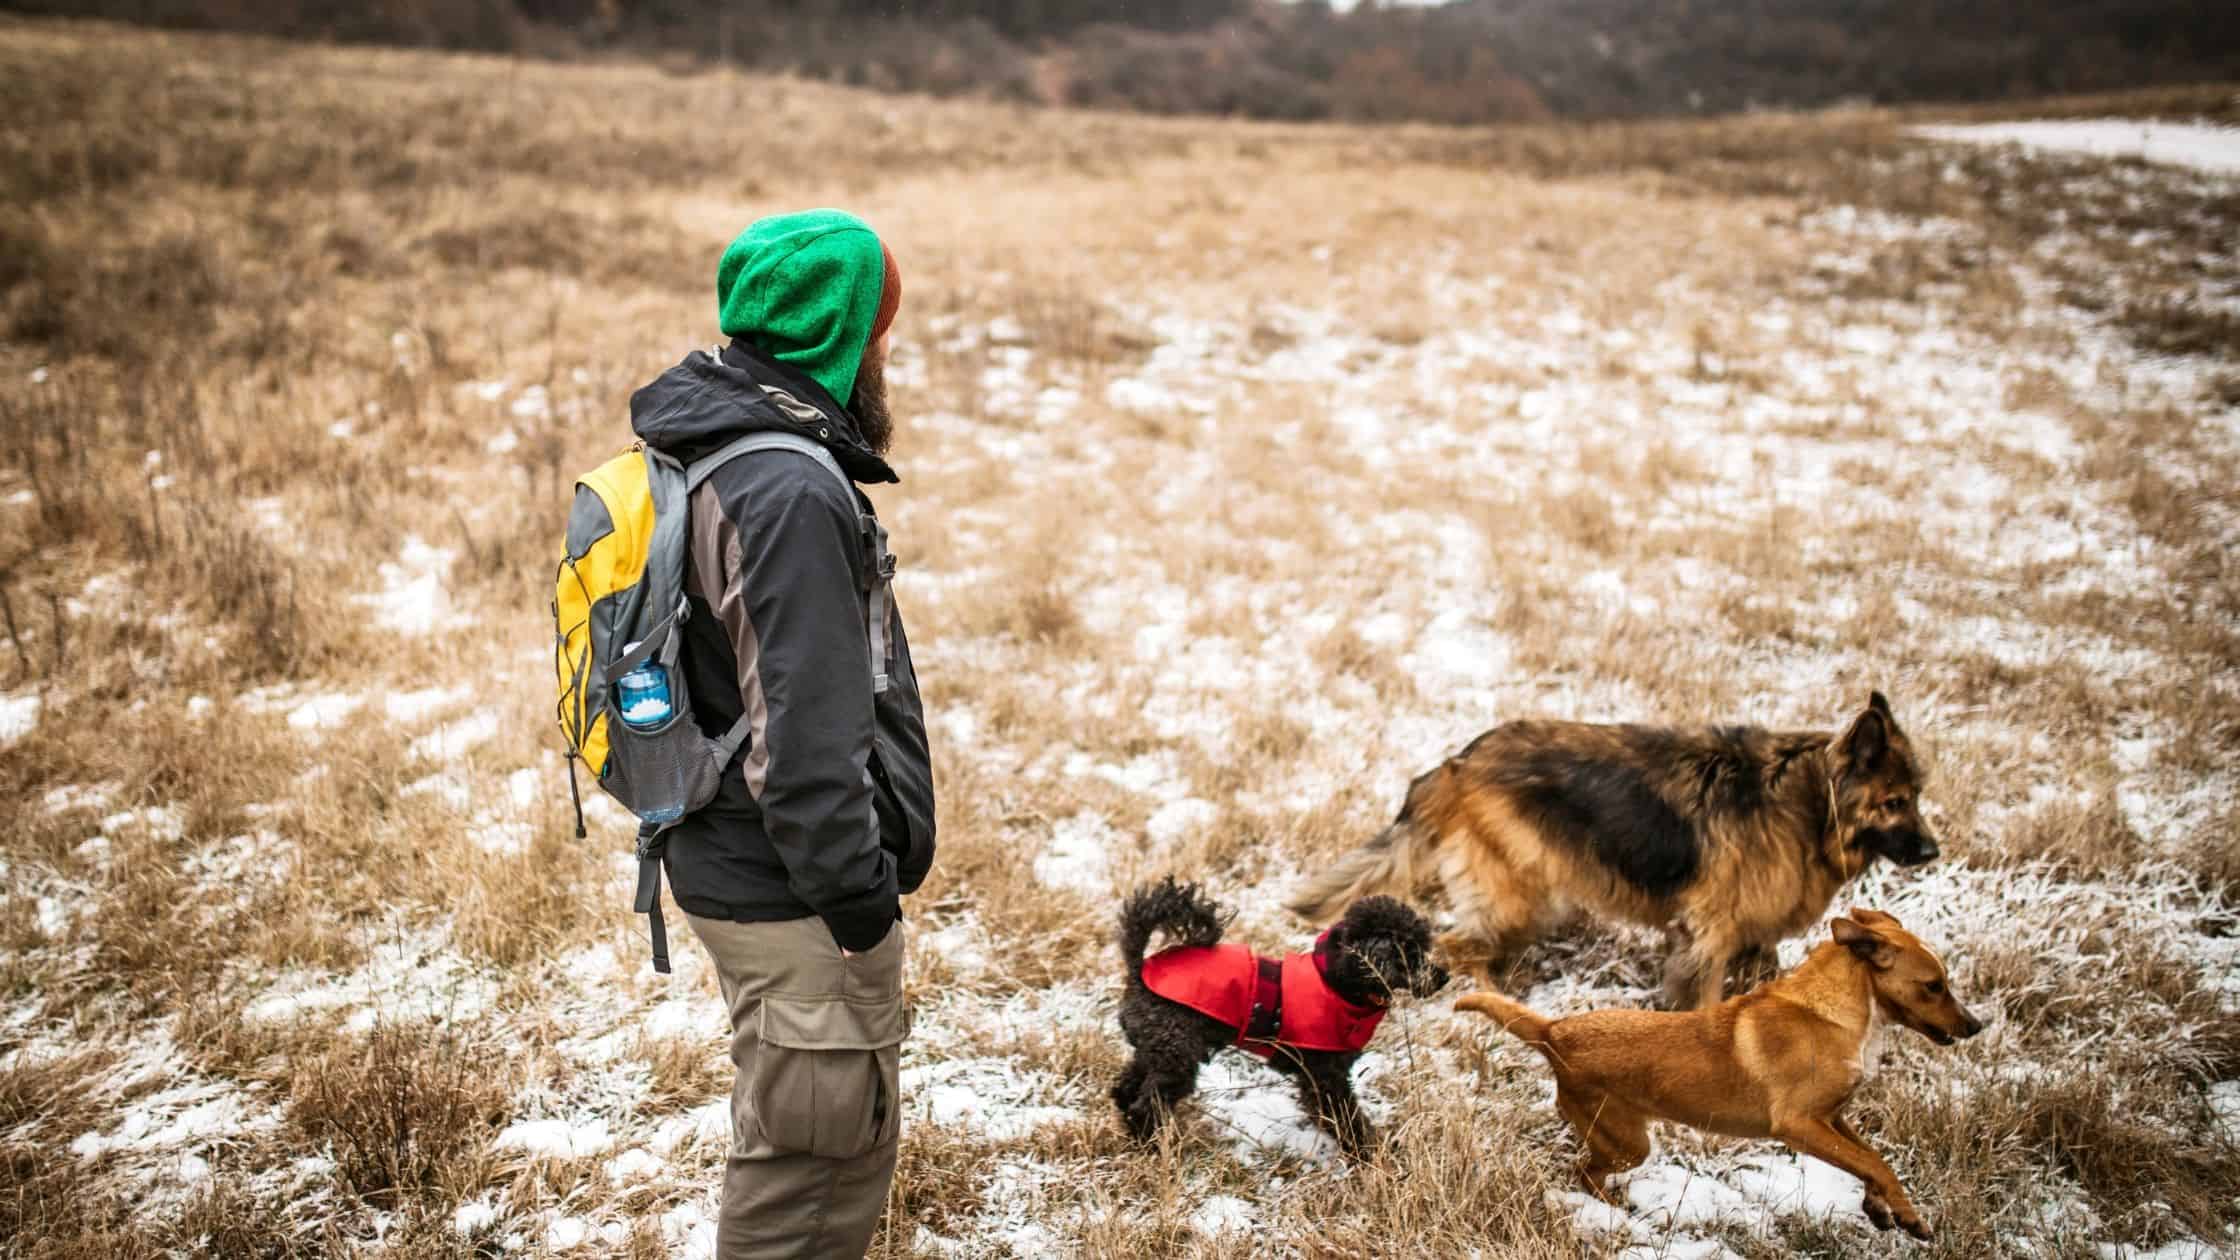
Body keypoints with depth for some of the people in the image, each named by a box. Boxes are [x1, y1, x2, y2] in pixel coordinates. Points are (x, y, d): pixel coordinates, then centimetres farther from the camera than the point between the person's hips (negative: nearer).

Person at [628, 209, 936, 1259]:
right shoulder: (786, 492, -24)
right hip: (793, 897, -10)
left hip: (730, 861, 10)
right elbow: (804, 737, -28)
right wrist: (861, 902, -21)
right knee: (821, 1151, 3)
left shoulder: (708, 452, 10)